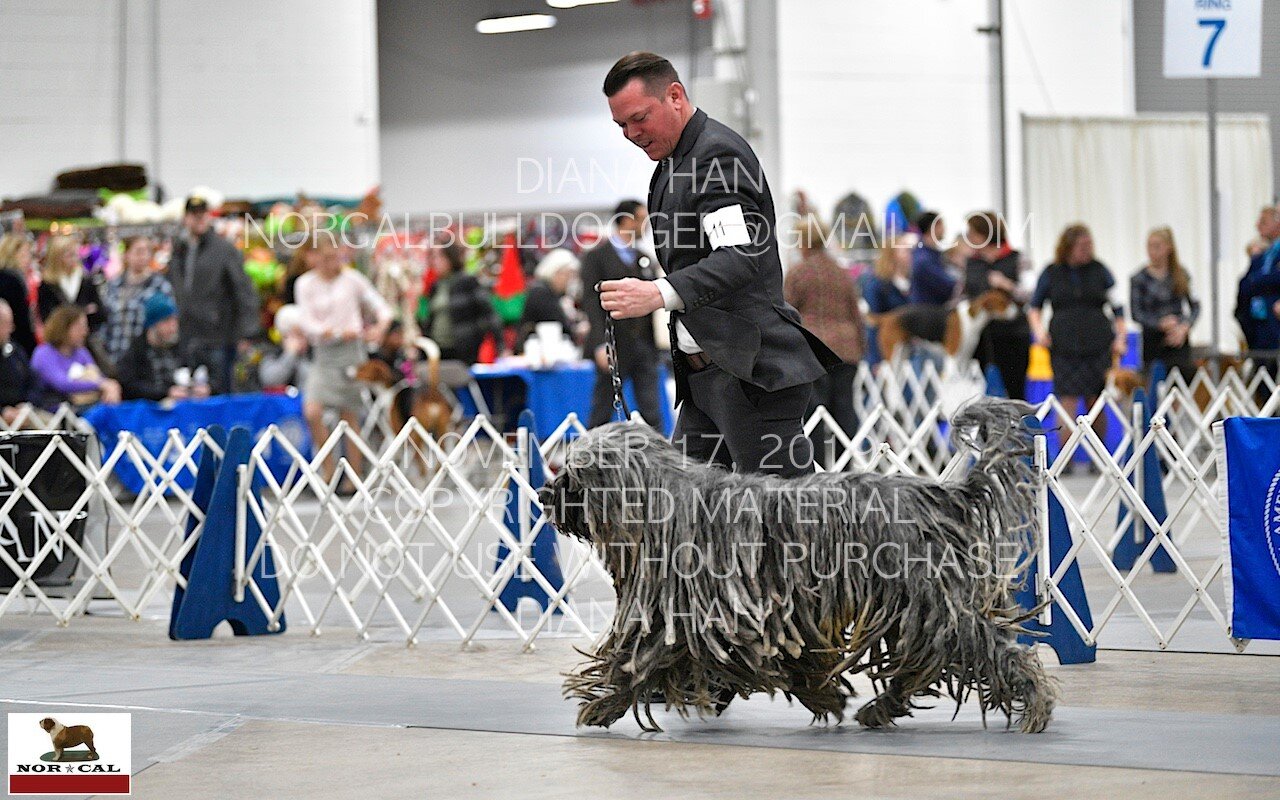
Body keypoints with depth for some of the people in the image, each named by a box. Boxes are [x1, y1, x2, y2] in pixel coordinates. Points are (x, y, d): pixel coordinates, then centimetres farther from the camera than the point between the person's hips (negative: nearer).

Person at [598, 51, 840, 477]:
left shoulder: (719, 154, -12)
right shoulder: (672, 163, 20)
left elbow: (740, 256, -26)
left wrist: (660, 294, -38)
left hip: (753, 373, -10)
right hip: (705, 377, 10)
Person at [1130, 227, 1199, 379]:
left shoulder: (1181, 274, 6)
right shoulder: (1139, 279, 0)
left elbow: (1195, 306, 8)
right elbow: (1136, 313, -5)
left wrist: (1184, 327, -9)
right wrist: (1161, 323, -17)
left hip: (1179, 340, 1)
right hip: (1153, 342, -1)